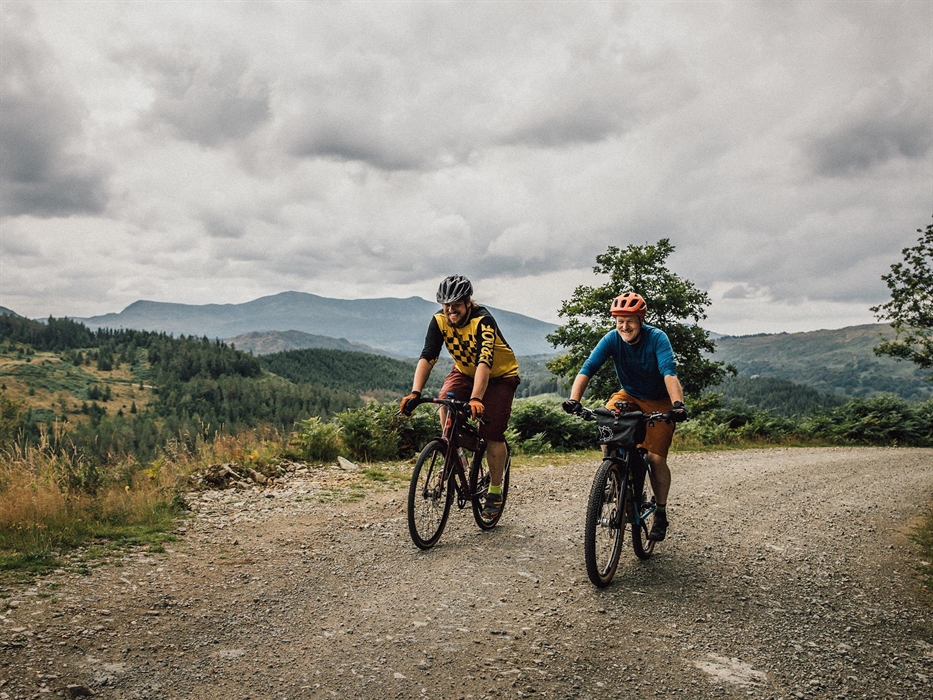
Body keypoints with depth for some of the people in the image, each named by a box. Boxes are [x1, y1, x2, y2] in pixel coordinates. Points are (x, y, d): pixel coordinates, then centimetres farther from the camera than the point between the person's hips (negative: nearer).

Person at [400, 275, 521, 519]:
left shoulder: (483, 320, -32)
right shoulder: (439, 320, -18)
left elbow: (484, 362, -43)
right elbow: (427, 358, -25)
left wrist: (476, 399, -57)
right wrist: (415, 393, -40)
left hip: (500, 374, -4)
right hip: (465, 370, 4)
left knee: (492, 434, -10)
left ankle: (495, 491, 8)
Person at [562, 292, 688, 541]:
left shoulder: (657, 338, -24)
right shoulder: (612, 339, -18)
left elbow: (669, 373, -38)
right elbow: (588, 368, -27)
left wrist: (678, 404, -54)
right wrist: (574, 399, -42)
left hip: (659, 402, -2)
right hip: (629, 395, 3)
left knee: (656, 458, -10)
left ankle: (661, 513, 11)